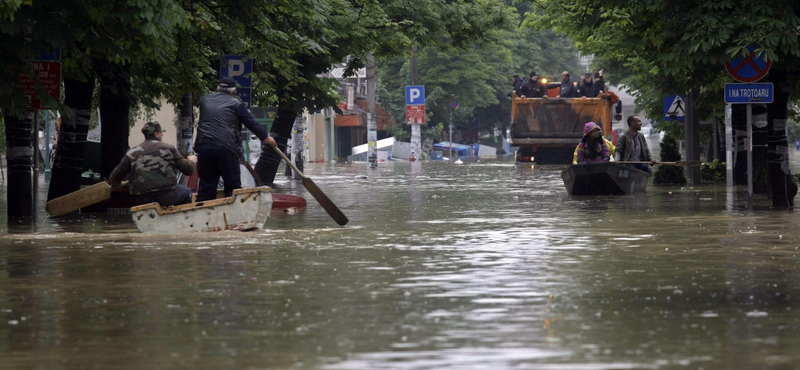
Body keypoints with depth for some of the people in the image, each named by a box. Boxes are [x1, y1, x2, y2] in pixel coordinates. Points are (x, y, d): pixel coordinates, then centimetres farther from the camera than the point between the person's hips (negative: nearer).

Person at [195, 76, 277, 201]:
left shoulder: (204, 100, 16)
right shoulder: (236, 104, 4)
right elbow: (251, 123, 4)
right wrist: (266, 137, 18)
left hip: (204, 147, 4)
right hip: (226, 149, -3)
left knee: (206, 186, 6)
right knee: (233, 186, 4)